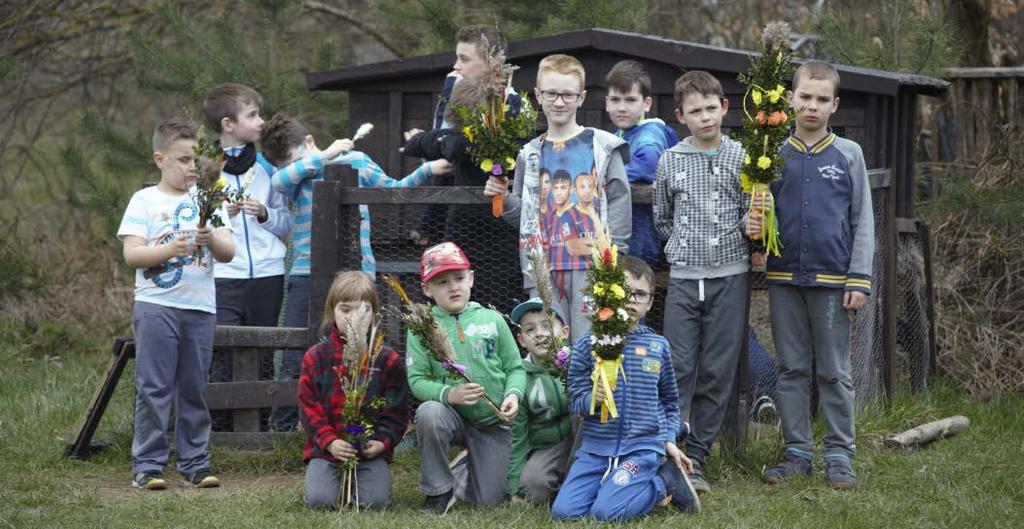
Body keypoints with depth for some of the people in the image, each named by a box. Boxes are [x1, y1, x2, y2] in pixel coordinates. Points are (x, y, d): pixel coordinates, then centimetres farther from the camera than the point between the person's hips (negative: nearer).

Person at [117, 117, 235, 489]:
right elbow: (131, 254, -6)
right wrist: (169, 249, -22)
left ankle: (195, 462, 12)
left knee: (194, 388, 6)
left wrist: (211, 240, -16)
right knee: (154, 388, -4)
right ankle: (148, 465, -1)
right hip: (156, 305, -3)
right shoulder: (145, 201, 3)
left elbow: (228, 253, 5)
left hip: (200, 306, 3)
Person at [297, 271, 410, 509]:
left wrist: (383, 442, -12)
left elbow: (396, 410, 4)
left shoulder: (388, 360, 5)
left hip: (371, 451, 0)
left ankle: (357, 480, 13)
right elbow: (308, 406, 0)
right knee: (319, 500, -21)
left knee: (376, 501, -22)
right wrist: (329, 442, -13)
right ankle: (332, 481, 15)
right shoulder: (316, 357, 4)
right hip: (326, 448, 0)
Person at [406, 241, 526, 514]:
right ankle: (438, 491, -15)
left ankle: (474, 463, 36)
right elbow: (417, 379, -10)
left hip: (494, 424, 1)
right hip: (454, 417, -1)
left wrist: (513, 394, -18)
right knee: (429, 412, -36)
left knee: (488, 500, -1)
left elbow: (516, 368, 3)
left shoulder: (492, 320, -1)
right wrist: (448, 394, -29)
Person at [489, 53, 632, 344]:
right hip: (543, 270, 4)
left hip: (590, 267, -4)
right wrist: (503, 198, 1)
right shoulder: (530, 154, 16)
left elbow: (619, 200, -1)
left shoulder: (602, 146, 3)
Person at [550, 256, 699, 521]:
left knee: (607, 511, -22)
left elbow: (669, 400, 17)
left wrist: (669, 439, 7)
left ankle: (666, 482, 5)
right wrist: (593, 400, -22)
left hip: (643, 447, -2)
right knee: (563, 511, -10)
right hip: (596, 447, 2)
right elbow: (575, 400, -1)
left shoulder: (658, 346, 5)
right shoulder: (588, 345, 0)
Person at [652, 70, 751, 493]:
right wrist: (685, 247, 9)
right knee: (677, 369, -5)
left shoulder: (740, 158, 2)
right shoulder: (670, 161, 6)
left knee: (717, 373, 2)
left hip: (730, 277, 0)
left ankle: (695, 459, 8)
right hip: (683, 278, 1)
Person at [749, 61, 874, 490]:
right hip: (784, 278, 2)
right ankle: (797, 451, 15)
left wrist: (859, 279, -5)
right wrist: (753, 227, -11)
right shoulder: (774, 155, 6)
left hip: (832, 279, -2)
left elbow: (863, 220, 2)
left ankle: (840, 454, 10)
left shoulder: (848, 155, 2)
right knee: (792, 369, 8)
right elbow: (761, 211, 13)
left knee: (834, 371, 3)